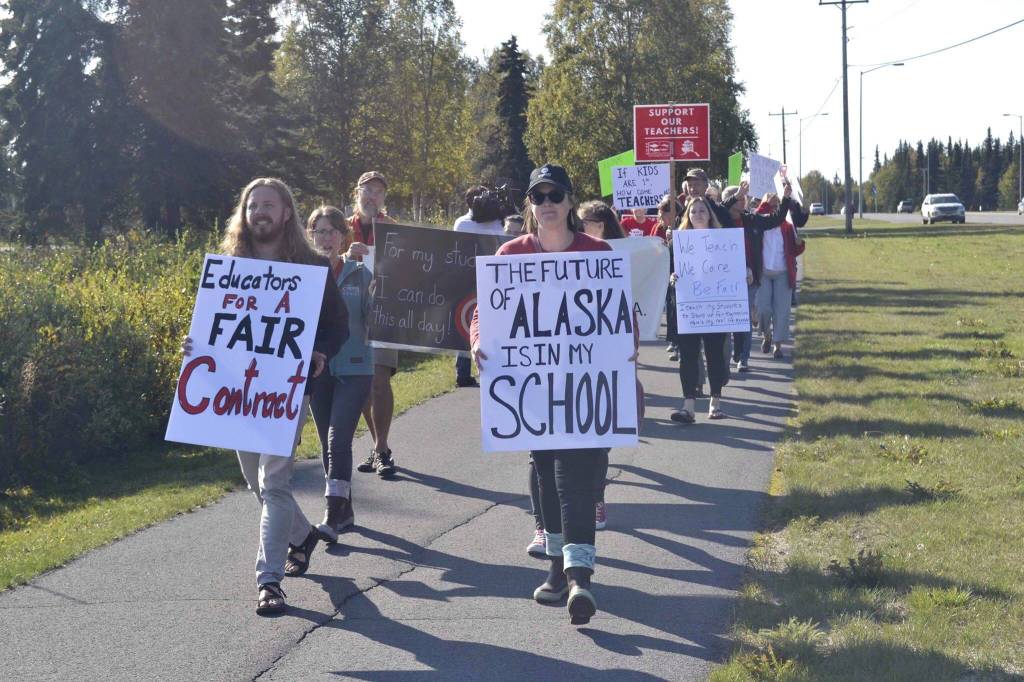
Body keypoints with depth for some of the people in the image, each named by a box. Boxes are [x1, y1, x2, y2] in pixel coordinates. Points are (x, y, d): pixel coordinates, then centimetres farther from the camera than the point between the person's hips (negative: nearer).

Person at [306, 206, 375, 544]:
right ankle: (345, 510, 24)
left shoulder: (360, 273, 1)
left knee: (338, 439, -14)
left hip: (354, 368, -3)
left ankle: (333, 516, -16)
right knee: (328, 442, 10)